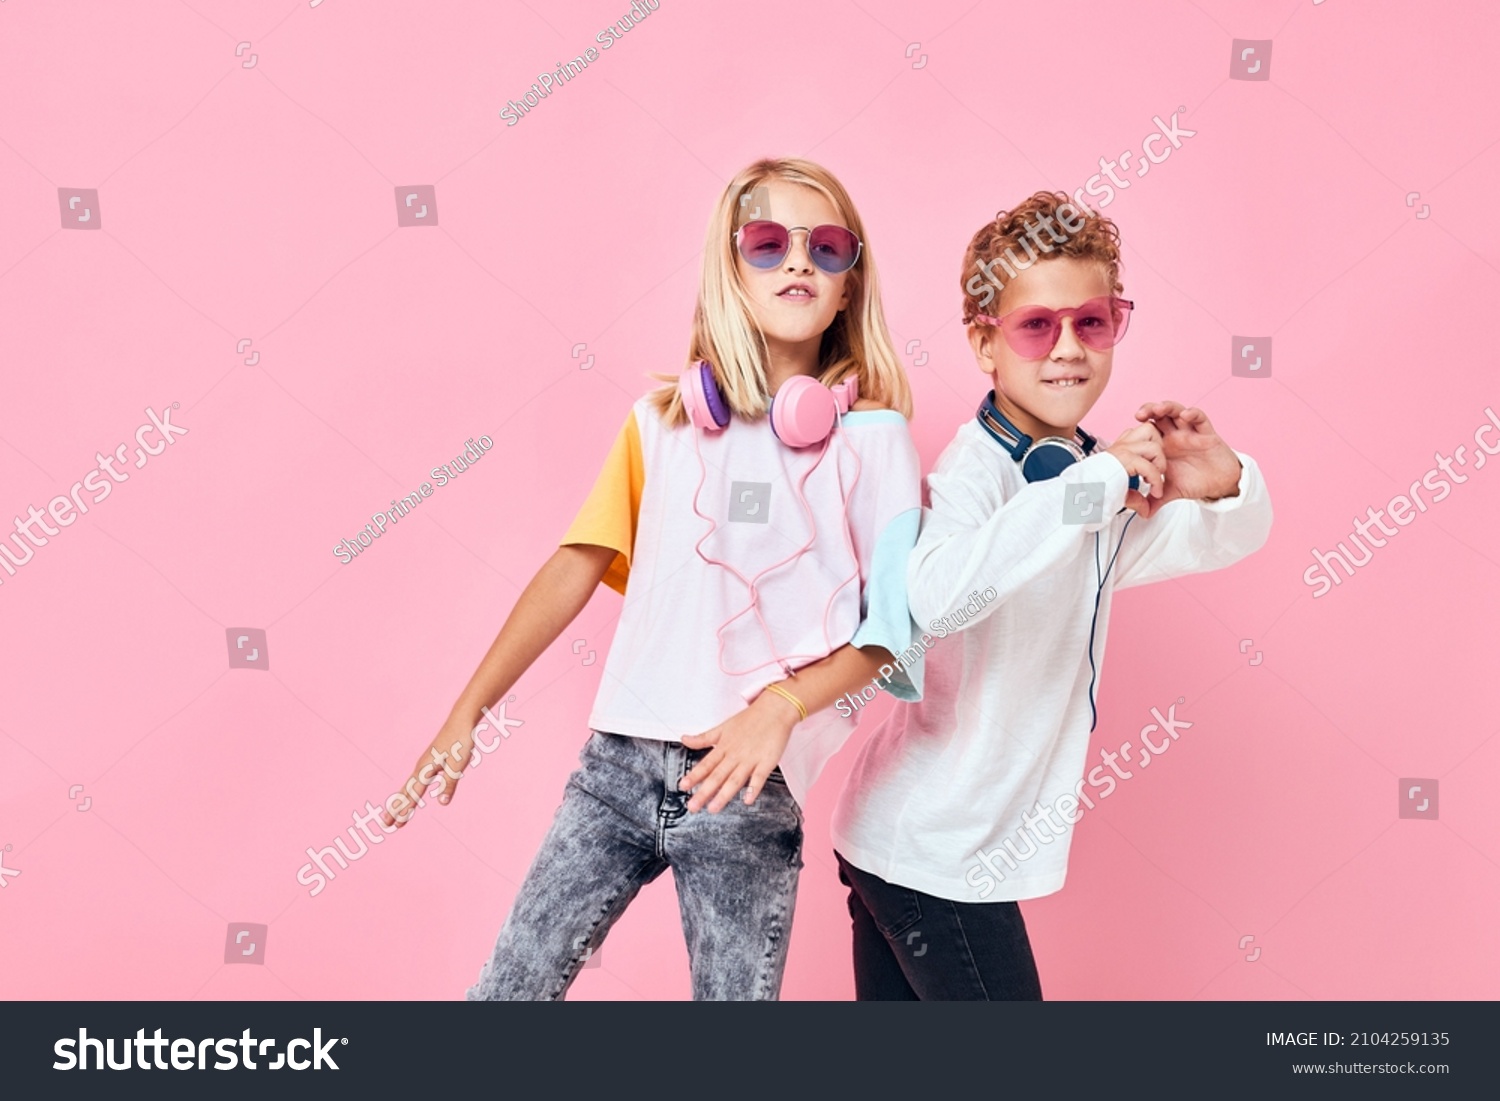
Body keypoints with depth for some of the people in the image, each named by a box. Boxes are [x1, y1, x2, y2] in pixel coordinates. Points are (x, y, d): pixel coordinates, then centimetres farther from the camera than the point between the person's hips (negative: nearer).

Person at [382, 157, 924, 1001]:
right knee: (510, 985, 5)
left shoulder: (870, 437, 0)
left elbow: (893, 625, -1)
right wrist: (467, 713, 5)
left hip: (748, 783, -2)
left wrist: (783, 705, -18)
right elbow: (575, 569, 7)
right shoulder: (665, 419, 8)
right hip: (618, 762, 3)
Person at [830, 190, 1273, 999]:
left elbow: (1226, 539, 16)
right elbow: (936, 595, -41)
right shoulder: (975, 468, -19)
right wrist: (1093, 485, -39)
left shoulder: (1091, 475, 8)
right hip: (933, 854, -8)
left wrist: (1223, 483, -7)